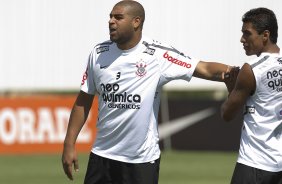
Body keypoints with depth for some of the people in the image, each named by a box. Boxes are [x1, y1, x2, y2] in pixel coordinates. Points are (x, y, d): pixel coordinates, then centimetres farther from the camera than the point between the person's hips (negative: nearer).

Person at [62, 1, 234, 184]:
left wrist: (232, 72, -37)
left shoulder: (158, 55, -10)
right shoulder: (99, 54, 2)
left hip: (142, 160, -4)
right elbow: (83, 101, 9)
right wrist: (69, 144, 6)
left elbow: (205, 69, -17)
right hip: (102, 156, 4)